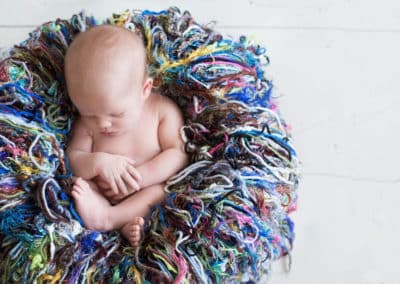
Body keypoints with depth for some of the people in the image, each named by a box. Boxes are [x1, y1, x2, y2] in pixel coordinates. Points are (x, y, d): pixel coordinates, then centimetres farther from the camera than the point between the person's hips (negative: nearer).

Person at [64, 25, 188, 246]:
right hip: (99, 195, 2)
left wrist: (138, 177, -25)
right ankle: (123, 223, -39)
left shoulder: (163, 110, -9)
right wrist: (97, 162, -26)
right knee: (75, 182, -20)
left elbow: (179, 155, -13)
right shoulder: (87, 123, -2)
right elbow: (72, 159, -3)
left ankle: (106, 218, -35)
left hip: (147, 197, -2)